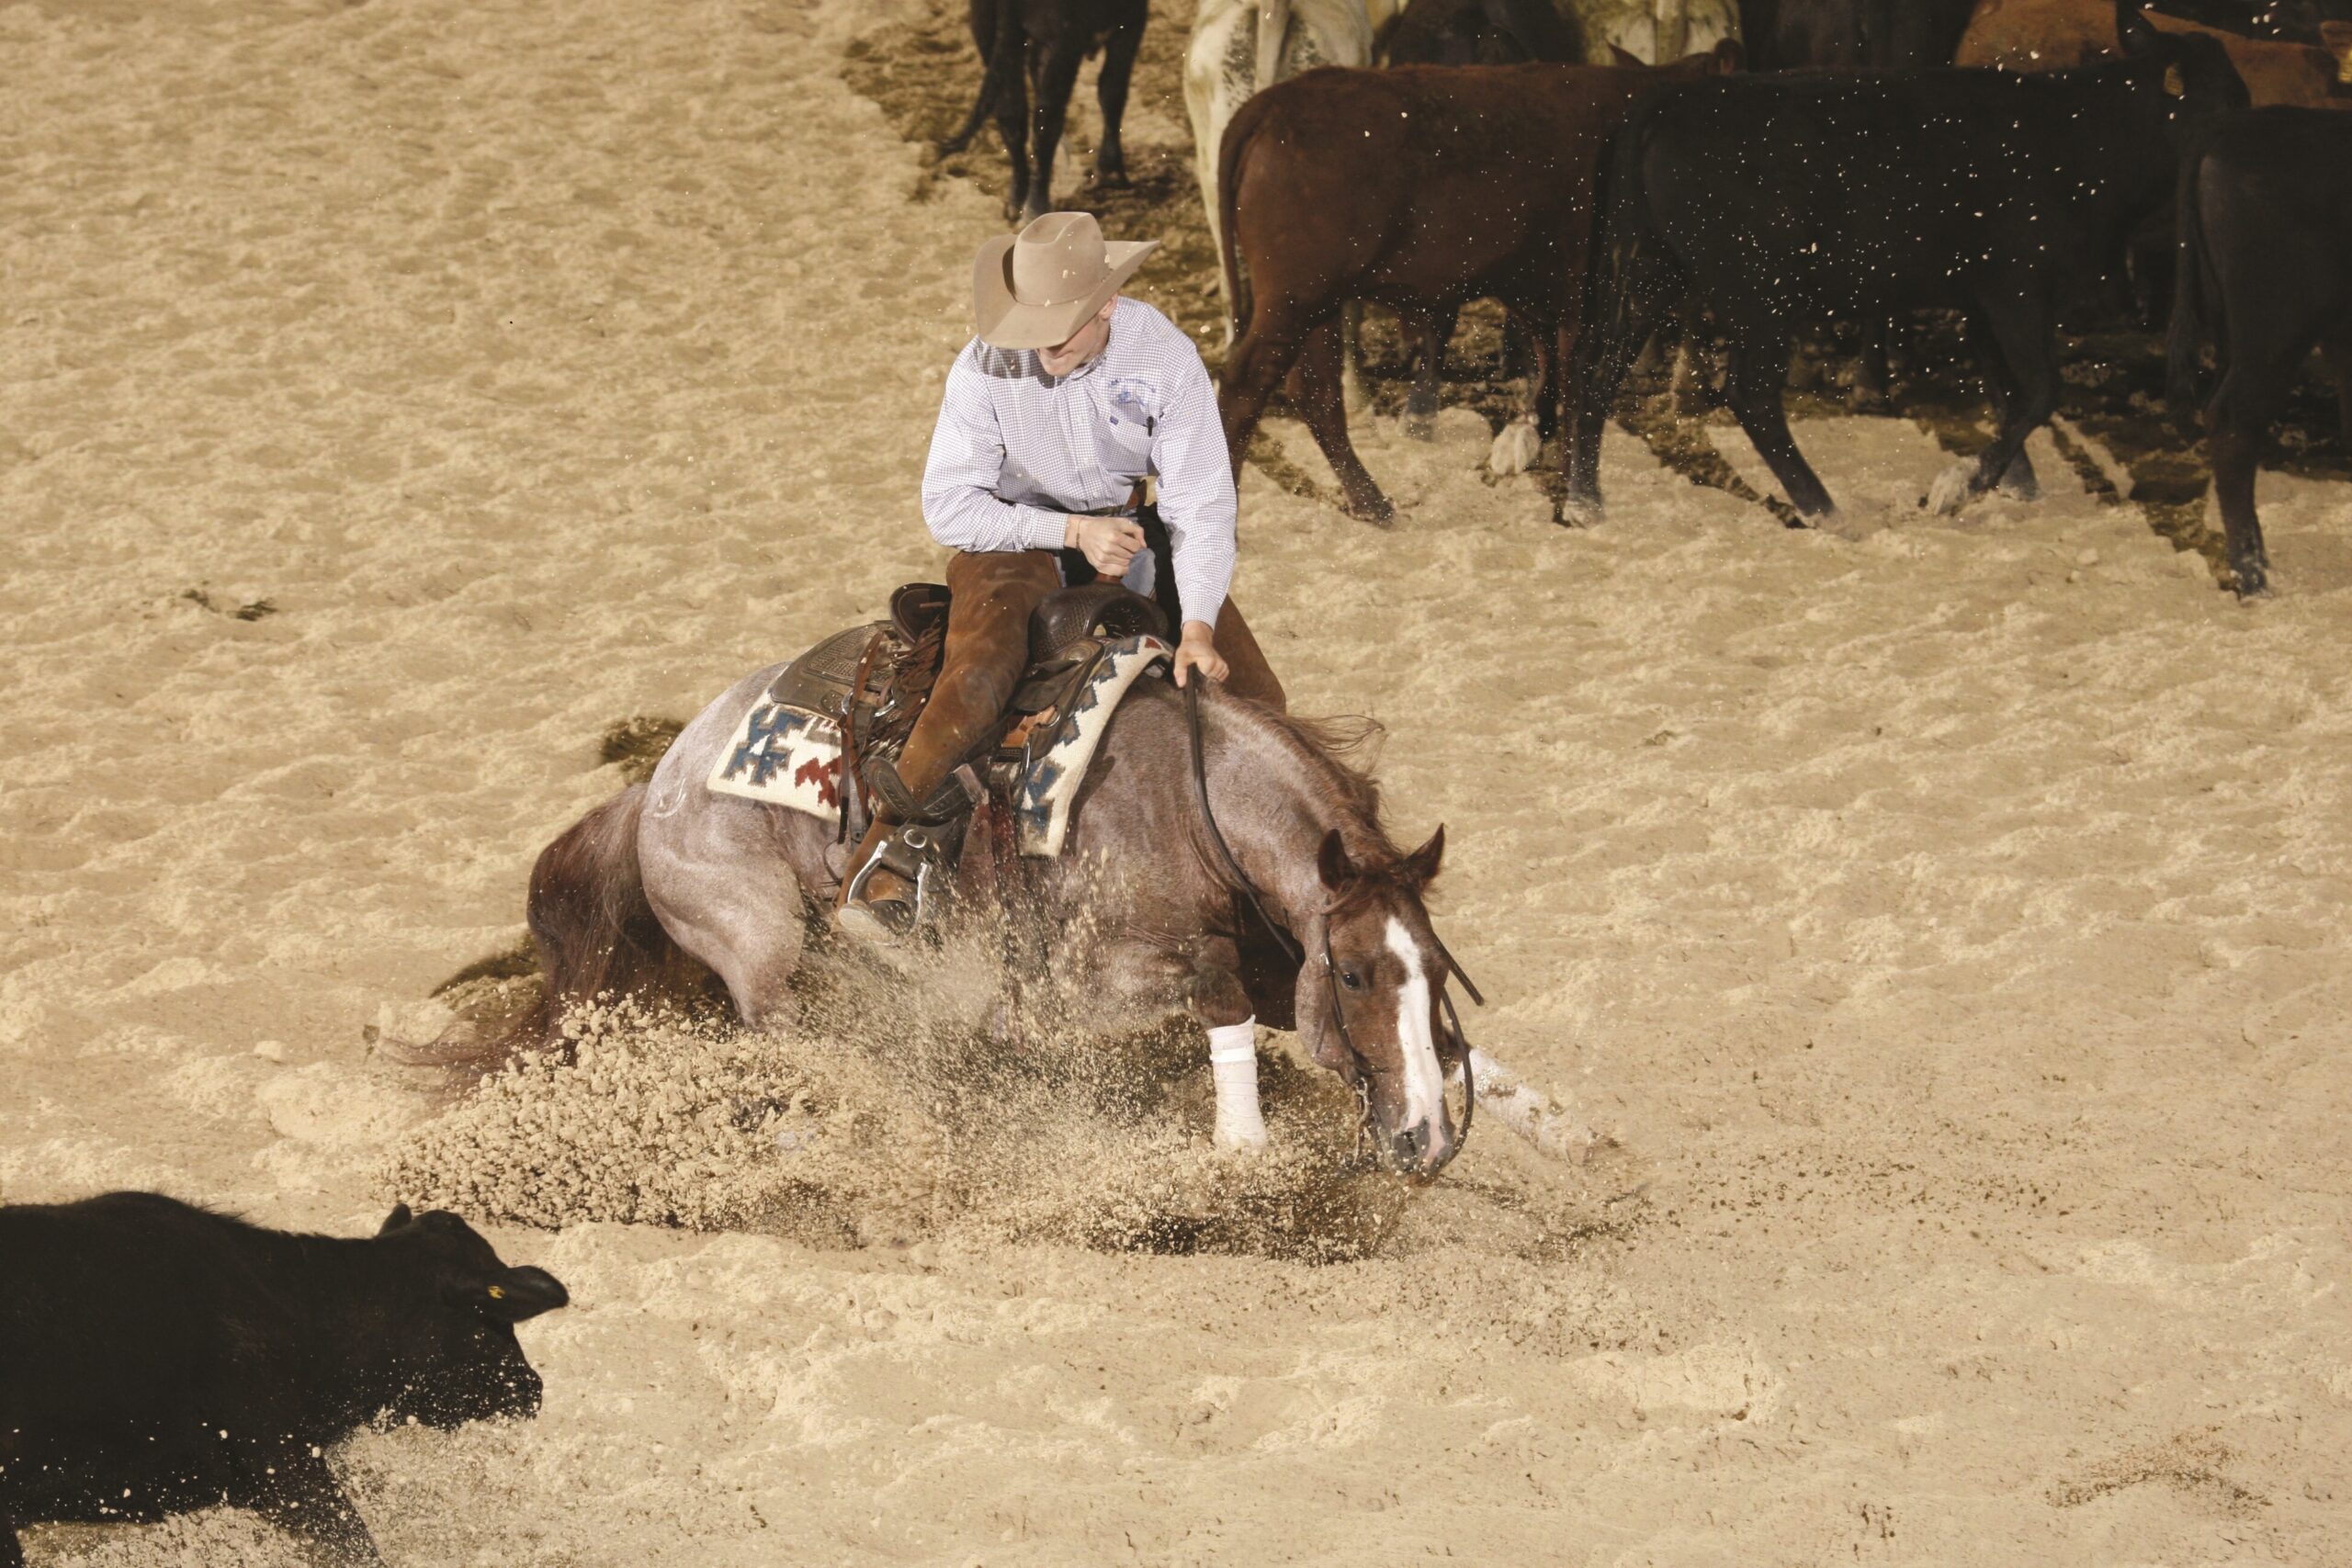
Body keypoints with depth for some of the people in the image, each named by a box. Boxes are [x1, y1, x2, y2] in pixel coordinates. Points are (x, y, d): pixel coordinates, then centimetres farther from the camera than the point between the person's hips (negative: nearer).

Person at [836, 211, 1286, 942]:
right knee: (979, 676, -31)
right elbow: (948, 505, -15)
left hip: (1131, 531, 3)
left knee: (1253, 700, -7)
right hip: (1014, 536, -3)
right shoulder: (984, 369, -20)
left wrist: (1199, 626, -29)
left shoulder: (1166, 358, -17)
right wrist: (1073, 531, -24)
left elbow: (1201, 501, -16)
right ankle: (880, 863, -26)